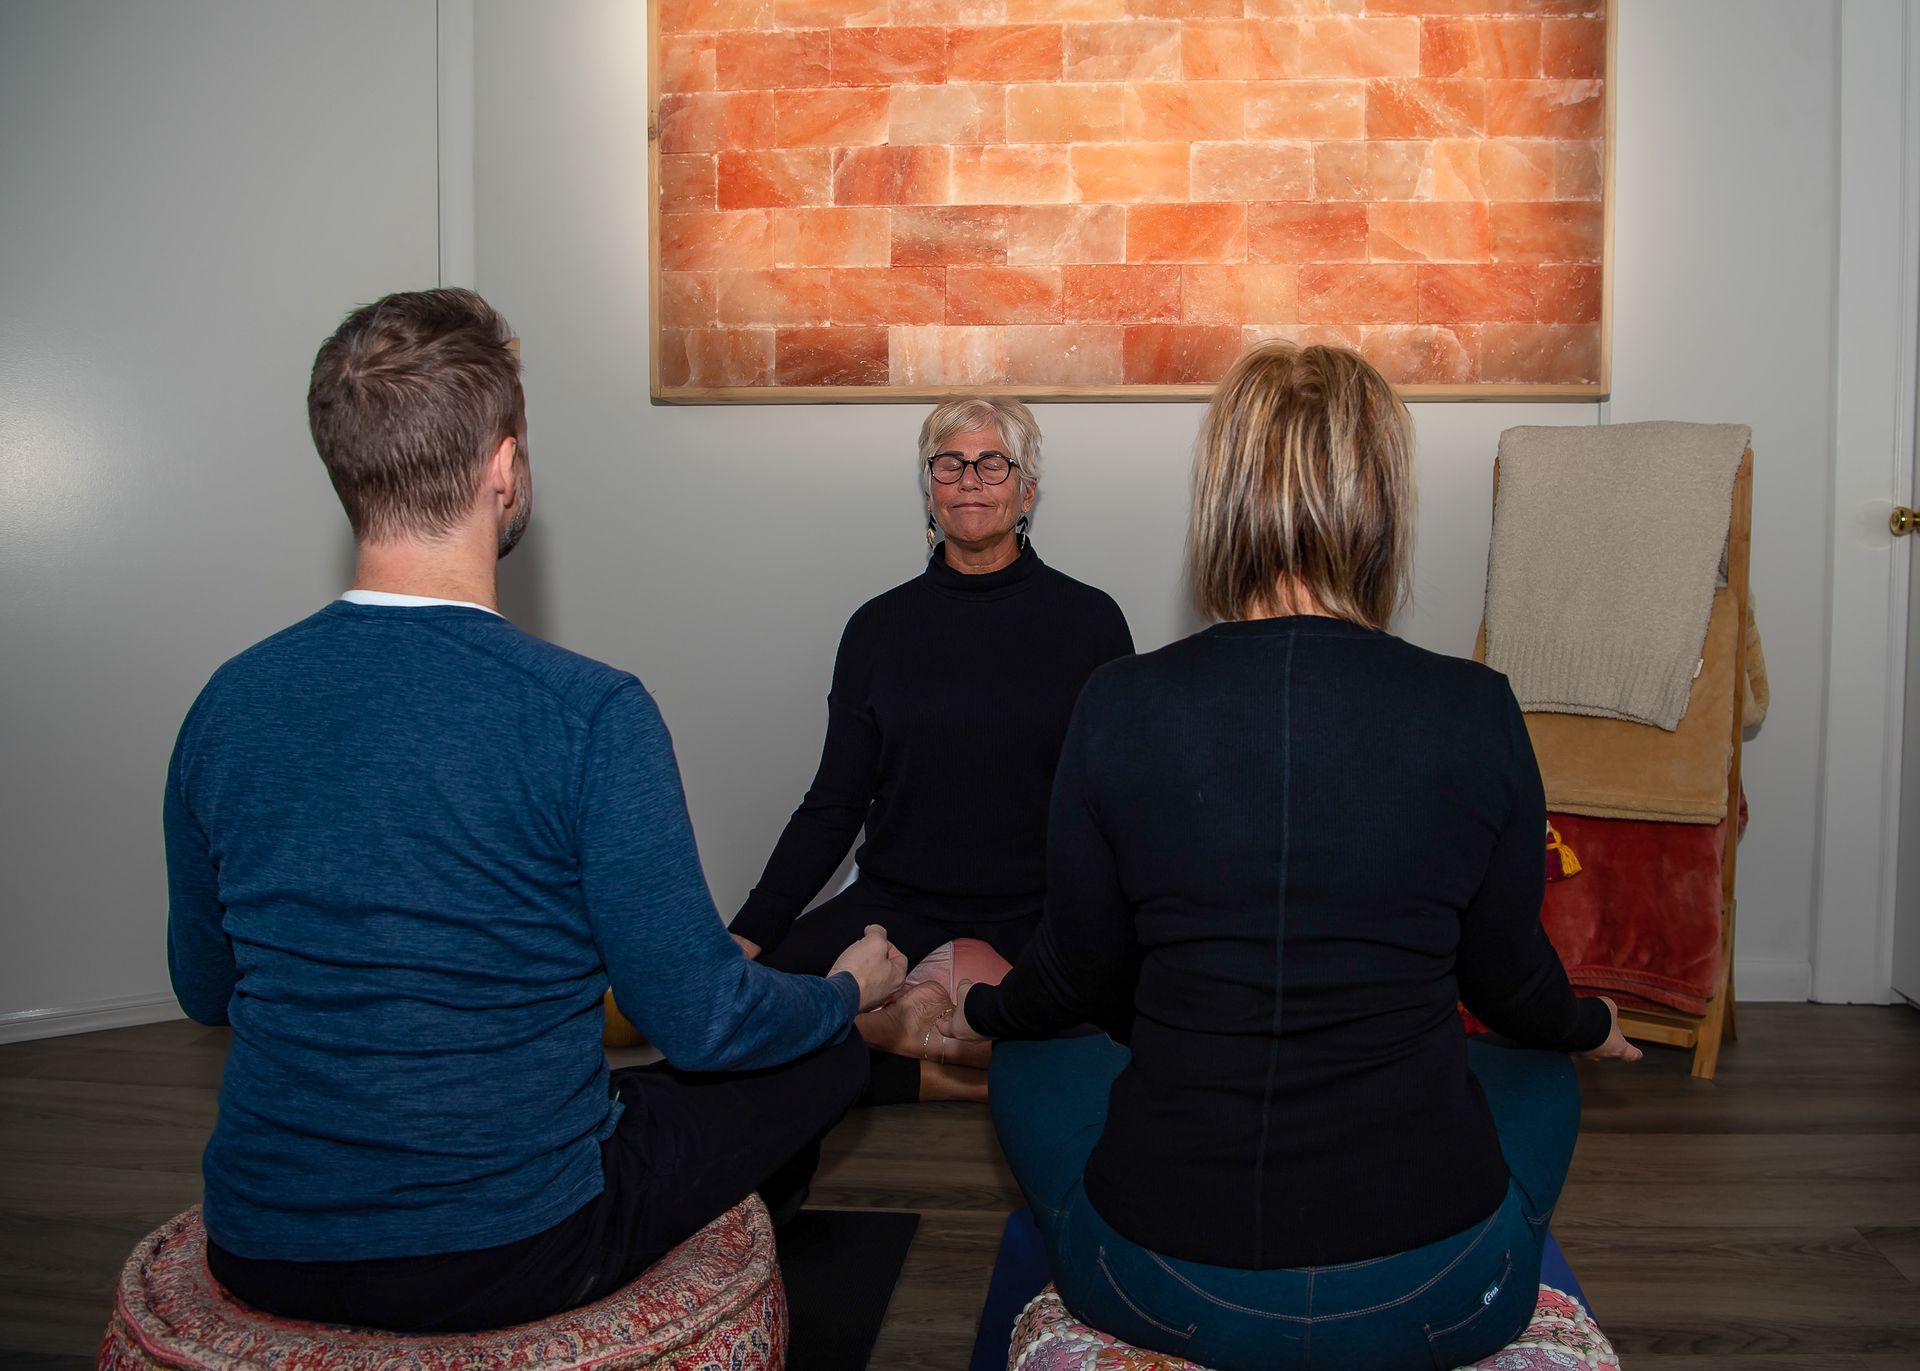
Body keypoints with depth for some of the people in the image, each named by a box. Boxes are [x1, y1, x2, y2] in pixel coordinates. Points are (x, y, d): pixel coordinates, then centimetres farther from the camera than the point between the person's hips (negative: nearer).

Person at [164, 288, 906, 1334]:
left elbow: (206, 992, 8)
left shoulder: (226, 703, -6)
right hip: (505, 1261, -5)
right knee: (828, 1056, 13)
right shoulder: (590, 716, -23)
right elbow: (702, 1023, -16)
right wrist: (852, 988, 5)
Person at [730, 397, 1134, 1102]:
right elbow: (833, 806, 9)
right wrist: (747, 935, -3)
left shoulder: (1089, 620, 4)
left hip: (1042, 915, -1)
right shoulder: (879, 626, 8)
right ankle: (959, 1076, -12)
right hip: (897, 906, 2)